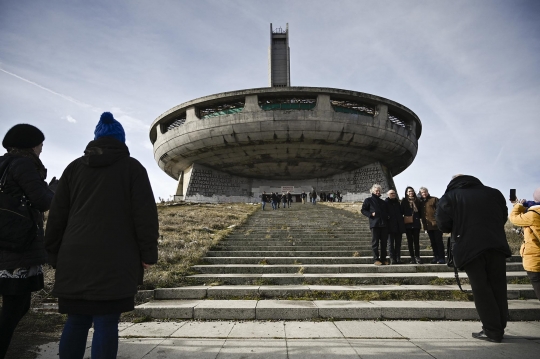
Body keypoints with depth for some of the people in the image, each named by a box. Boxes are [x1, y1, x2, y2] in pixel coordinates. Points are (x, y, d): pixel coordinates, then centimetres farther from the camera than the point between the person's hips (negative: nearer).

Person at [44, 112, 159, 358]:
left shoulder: (75, 167, 13)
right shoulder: (132, 168, 2)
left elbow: (57, 215, 12)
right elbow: (145, 215, -4)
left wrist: (55, 255, 17)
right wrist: (148, 253, 1)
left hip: (75, 259, 4)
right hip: (114, 260, -4)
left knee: (76, 321, 14)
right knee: (106, 324, 0)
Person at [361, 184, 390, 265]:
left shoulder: (383, 202, 23)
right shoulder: (368, 200, 7)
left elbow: (387, 211, 30)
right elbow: (363, 210, 2)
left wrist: (387, 216, 10)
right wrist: (370, 214, -12)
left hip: (384, 224, 5)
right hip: (374, 224, -5)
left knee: (384, 242, 6)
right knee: (375, 242, -5)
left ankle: (383, 259, 13)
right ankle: (376, 259, -2)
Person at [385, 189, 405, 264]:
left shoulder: (397, 202, 18)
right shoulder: (386, 202, 1)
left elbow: (401, 212, 20)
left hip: (399, 226, 5)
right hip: (391, 226, -5)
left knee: (398, 243, 7)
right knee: (391, 243, -2)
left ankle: (398, 258, 11)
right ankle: (392, 259, -1)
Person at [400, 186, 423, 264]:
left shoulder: (417, 201, 10)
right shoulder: (404, 201, 5)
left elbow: (420, 211, 13)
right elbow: (402, 211, 4)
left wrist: (418, 218, 1)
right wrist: (404, 217, -7)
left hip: (416, 223, 1)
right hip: (408, 224, -1)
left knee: (416, 240, -3)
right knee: (410, 240, 2)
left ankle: (417, 256, 0)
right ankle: (412, 257, 5)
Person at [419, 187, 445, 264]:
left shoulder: (434, 199, -3)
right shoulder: (421, 202, 12)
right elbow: (420, 214, 17)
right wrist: (424, 224, 5)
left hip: (436, 224, -5)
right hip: (428, 225, 5)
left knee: (439, 241, -3)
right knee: (433, 242, 10)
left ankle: (441, 258, 1)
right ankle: (436, 257, 17)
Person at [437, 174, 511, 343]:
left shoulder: (449, 197, 4)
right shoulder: (493, 193, 17)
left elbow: (443, 225, -4)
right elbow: (504, 217, 21)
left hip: (470, 247, -4)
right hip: (496, 245, 4)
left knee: (481, 288, 2)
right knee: (498, 287, 13)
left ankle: (492, 331, 4)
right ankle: (499, 328, 19)